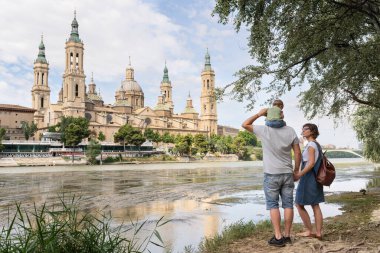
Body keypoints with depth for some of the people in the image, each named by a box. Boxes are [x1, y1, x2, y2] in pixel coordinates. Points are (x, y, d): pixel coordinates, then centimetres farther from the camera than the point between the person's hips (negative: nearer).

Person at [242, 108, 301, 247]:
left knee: (273, 205, 3)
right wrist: (296, 170, 14)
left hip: (271, 174, -3)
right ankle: (287, 235, 16)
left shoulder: (264, 130, -11)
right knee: (288, 204, 8)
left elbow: (245, 124, 2)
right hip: (287, 173, 3)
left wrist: (259, 114, 3)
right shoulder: (290, 131, -1)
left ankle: (278, 237, 2)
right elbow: (298, 153, 2)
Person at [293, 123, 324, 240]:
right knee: (315, 206, 10)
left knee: (299, 205, 2)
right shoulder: (317, 145, 14)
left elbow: (311, 163, -22)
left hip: (308, 178, -9)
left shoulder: (311, 145, -14)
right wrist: (300, 172, 16)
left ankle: (309, 231, 8)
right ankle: (318, 232, 13)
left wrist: (299, 174, -21)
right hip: (315, 178, 9)